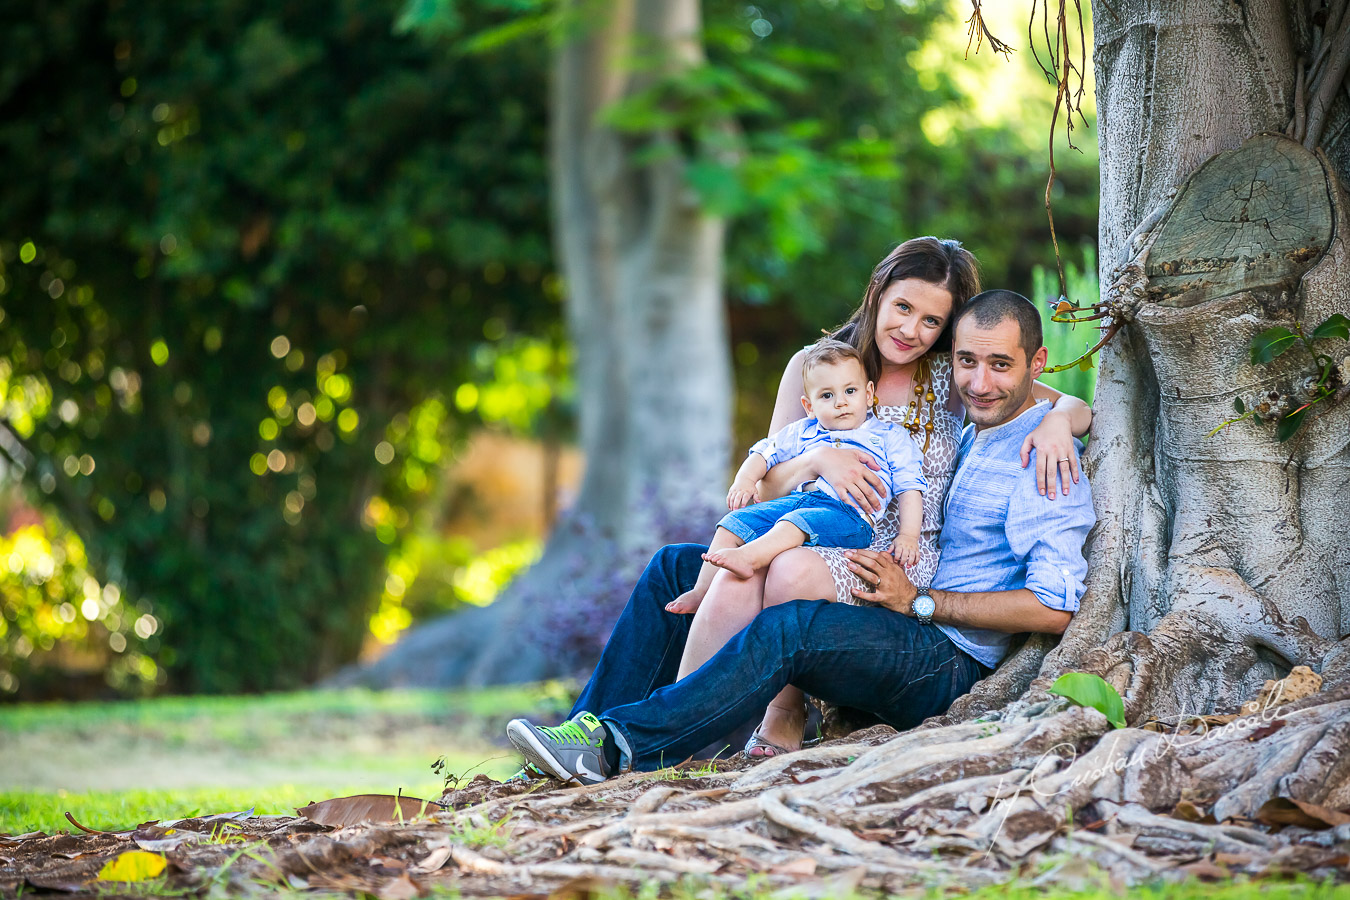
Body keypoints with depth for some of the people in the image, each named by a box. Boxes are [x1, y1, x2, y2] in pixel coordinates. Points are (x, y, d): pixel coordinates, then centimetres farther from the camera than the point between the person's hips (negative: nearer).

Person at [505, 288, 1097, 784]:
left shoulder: (1046, 458, -8)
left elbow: (1056, 609, -19)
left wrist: (918, 601, -18)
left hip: (948, 661, -9)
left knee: (788, 627, -38)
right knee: (676, 567, 6)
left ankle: (622, 744, -40)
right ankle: (591, 726, -8)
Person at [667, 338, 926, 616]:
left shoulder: (890, 437, 15)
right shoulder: (802, 432, 27)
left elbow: (910, 488, 9)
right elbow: (765, 452, 28)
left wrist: (908, 535, -6)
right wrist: (745, 481, 6)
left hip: (848, 513, -6)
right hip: (795, 499, 6)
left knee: (797, 522, -36)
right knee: (734, 522, -11)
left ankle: (748, 557, -59)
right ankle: (702, 592, -16)